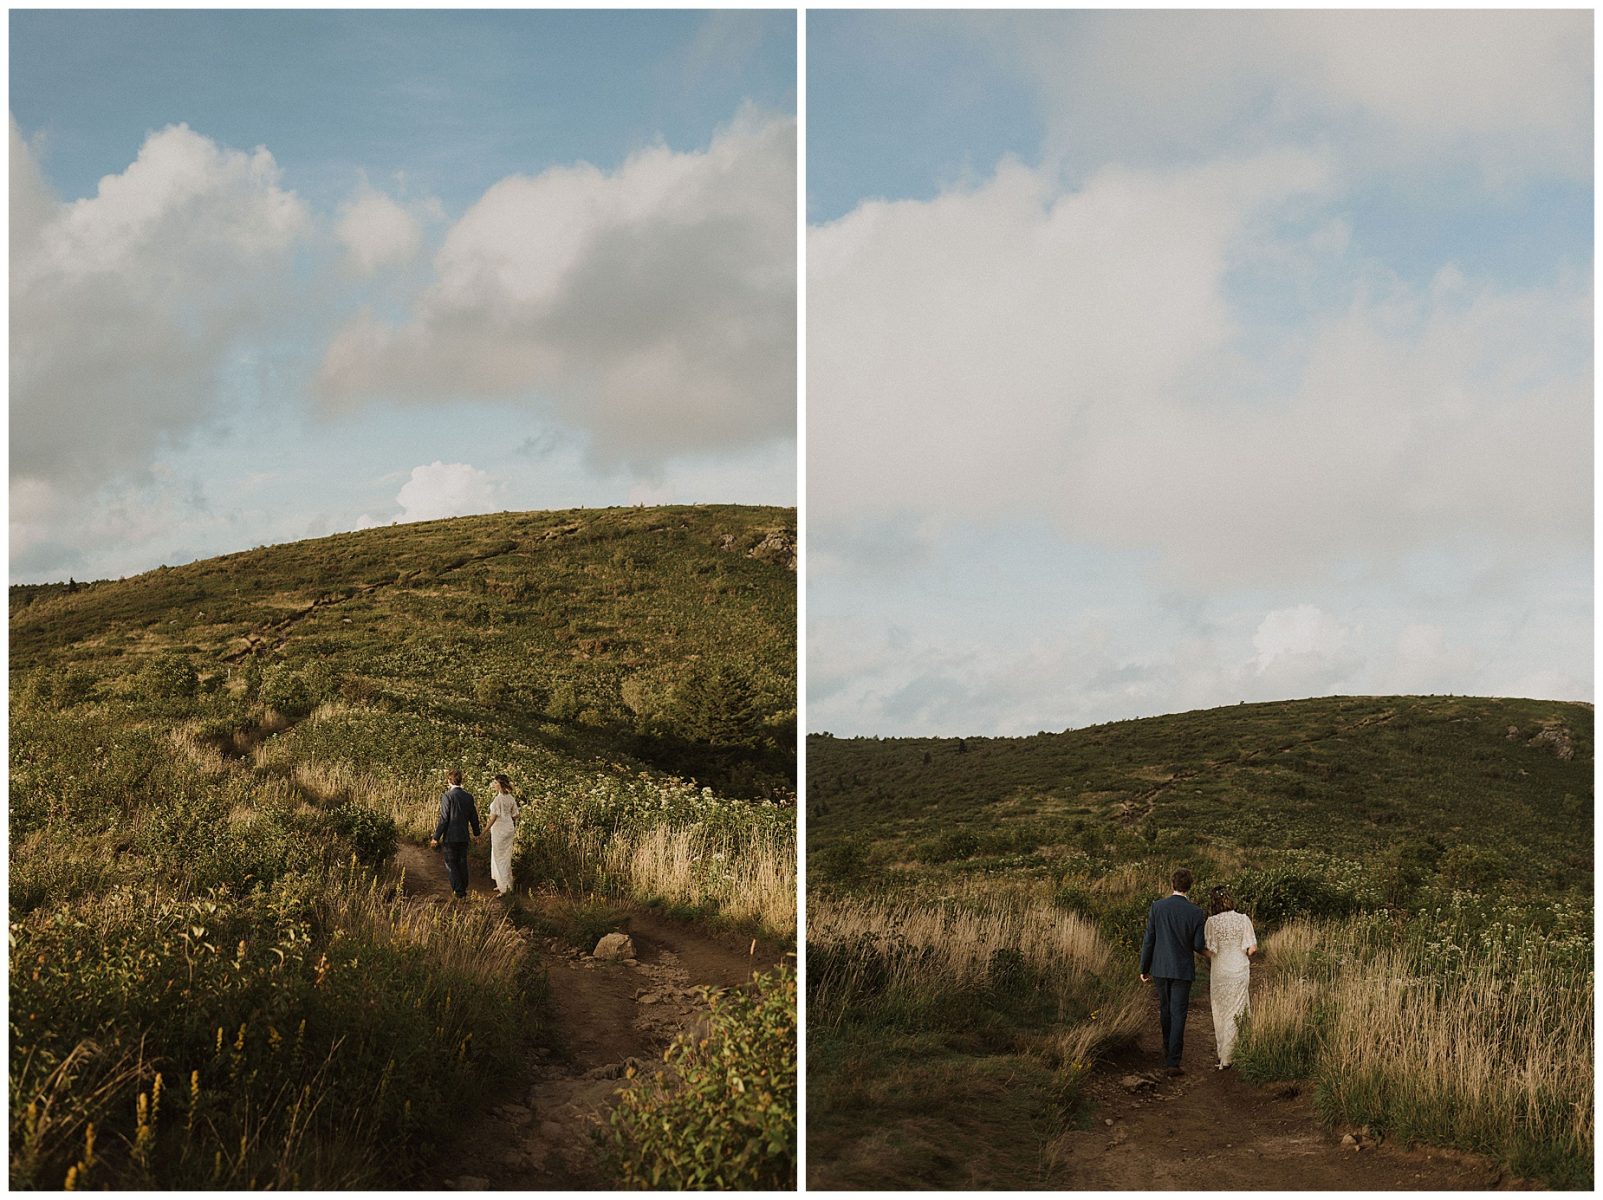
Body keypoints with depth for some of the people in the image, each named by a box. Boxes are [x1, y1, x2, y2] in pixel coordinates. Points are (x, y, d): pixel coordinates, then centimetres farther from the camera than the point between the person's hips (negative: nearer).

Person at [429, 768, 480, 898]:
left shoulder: (447, 796, -14)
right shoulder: (468, 796, 3)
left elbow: (444, 819, -16)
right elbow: (473, 817, 11)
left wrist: (436, 837, -10)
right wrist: (476, 833, 26)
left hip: (451, 837, -6)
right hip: (464, 837, 6)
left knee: (452, 864, 3)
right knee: (462, 863, 16)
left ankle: (459, 893, 0)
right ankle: (464, 890, 24)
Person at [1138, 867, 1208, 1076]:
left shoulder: (1157, 907, -7)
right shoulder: (1196, 913, -10)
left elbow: (1148, 940, -5)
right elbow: (1199, 946, -7)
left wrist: (1144, 968, 5)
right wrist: (1201, 947, 19)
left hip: (1160, 968, 2)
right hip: (1183, 970, -2)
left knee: (1165, 1008, 23)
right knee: (1178, 1015, 1)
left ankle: (1168, 1047, 41)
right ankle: (1173, 1062, -5)